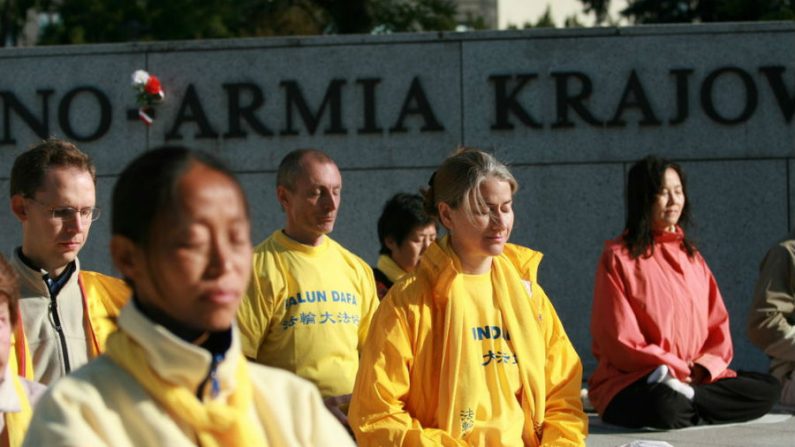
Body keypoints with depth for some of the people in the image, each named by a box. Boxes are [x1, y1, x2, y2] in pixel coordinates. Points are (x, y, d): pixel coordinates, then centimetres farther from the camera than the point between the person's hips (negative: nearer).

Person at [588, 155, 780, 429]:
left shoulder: (690, 255, 19)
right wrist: (680, 369, -13)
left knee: (767, 390, -18)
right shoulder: (619, 257, 0)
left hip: (696, 376, 7)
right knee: (667, 407, -42)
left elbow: (718, 324, 15)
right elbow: (620, 341, -7)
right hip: (631, 382, -7)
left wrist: (703, 368, -6)